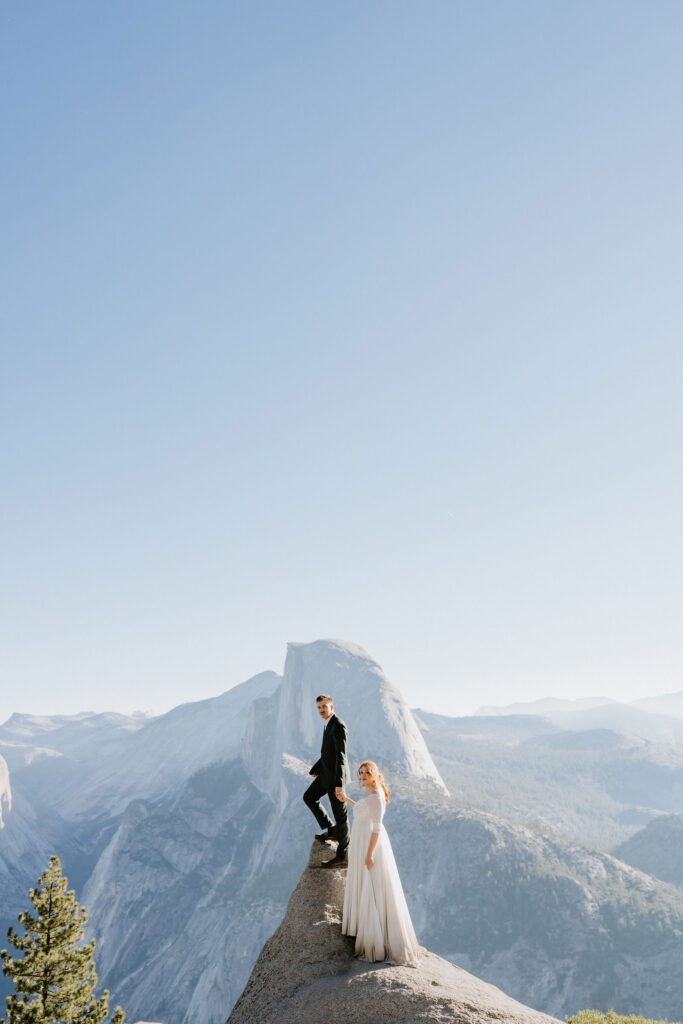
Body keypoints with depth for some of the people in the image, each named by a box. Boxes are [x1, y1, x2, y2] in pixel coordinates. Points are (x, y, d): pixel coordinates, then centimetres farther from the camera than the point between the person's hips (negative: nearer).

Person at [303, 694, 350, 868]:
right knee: (309, 797, 21)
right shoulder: (329, 723, 7)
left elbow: (341, 757, -29)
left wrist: (339, 785, -32)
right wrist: (315, 770, 27)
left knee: (340, 814, 2)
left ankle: (342, 856, 15)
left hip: (335, 776, -10)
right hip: (327, 772, 10)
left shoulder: (338, 726, -24)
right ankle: (331, 830, 29)